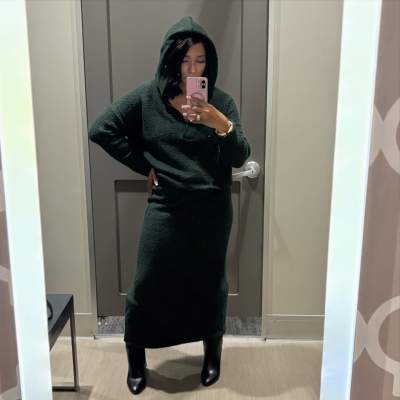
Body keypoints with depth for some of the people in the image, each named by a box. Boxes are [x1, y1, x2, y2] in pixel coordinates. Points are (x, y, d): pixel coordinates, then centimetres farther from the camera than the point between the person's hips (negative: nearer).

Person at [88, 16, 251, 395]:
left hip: (212, 210, 1)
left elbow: (239, 156, -7)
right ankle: (136, 360, 30)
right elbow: (101, 129, -4)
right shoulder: (147, 96, -3)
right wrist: (145, 166, -5)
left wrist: (220, 124, -27)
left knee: (209, 283, 14)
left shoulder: (220, 101, -1)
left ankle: (212, 354, 37)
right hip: (165, 208, 0)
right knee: (148, 284, 6)